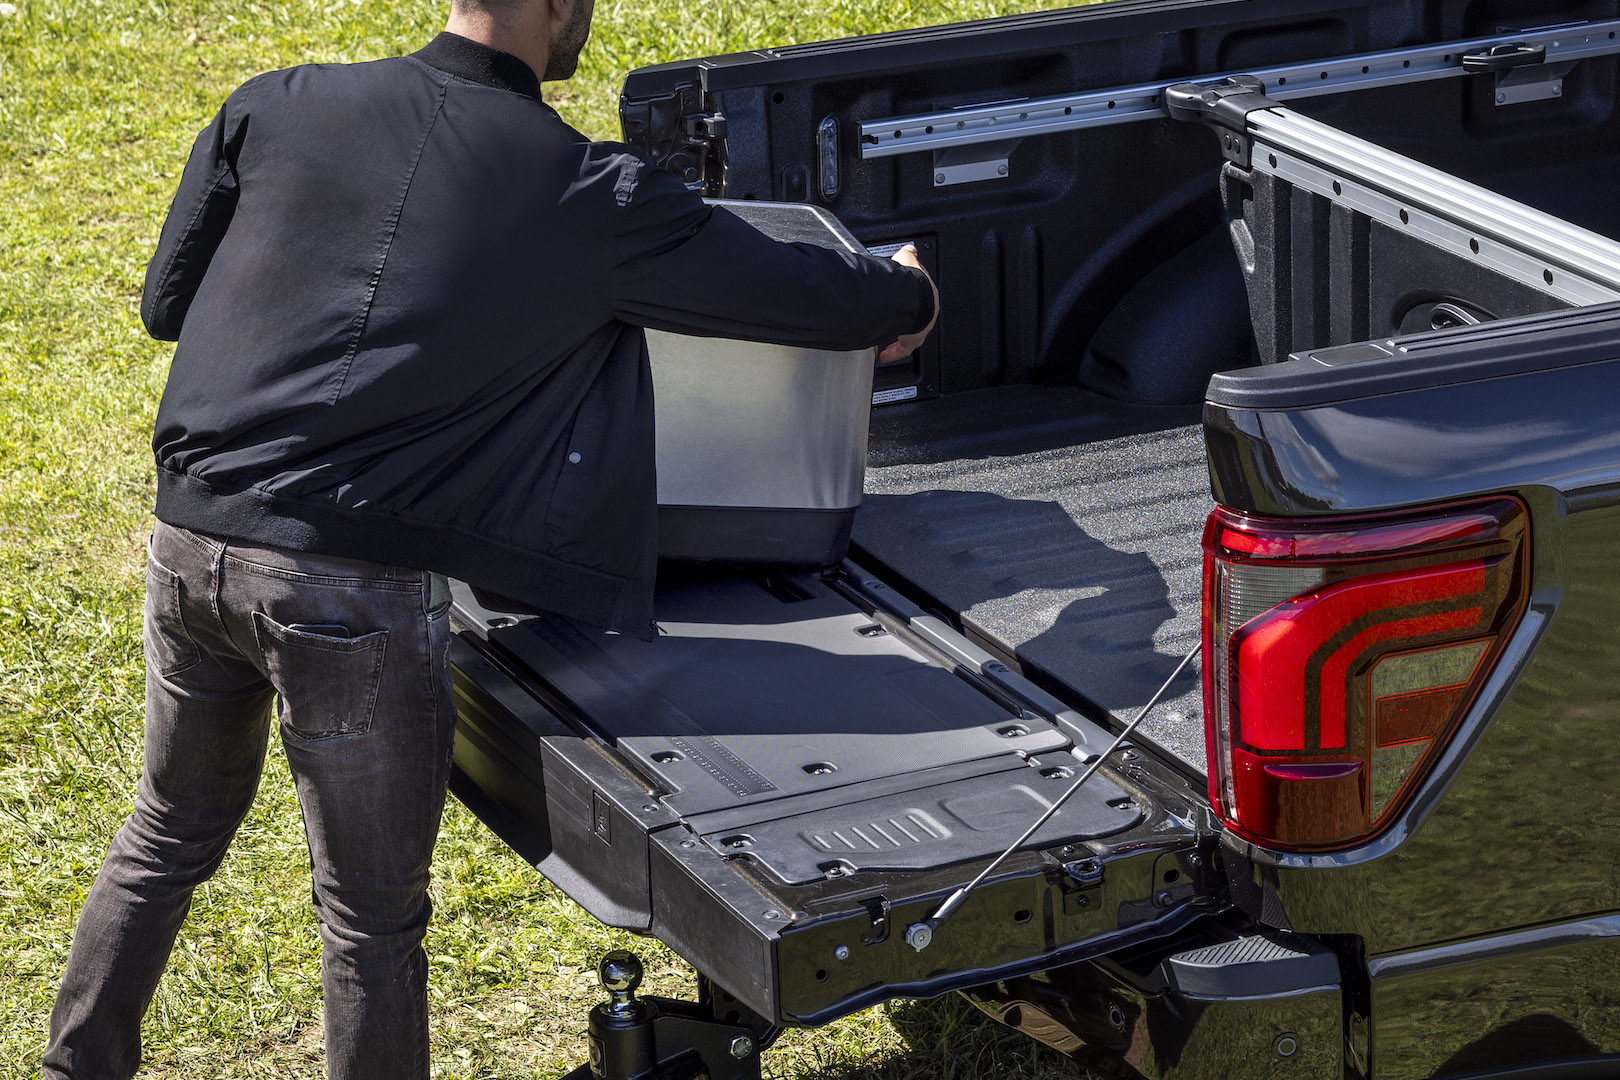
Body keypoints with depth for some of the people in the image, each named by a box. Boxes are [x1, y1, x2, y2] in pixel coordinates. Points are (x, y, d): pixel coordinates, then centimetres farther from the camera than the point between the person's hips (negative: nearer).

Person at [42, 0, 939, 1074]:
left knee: (170, 835, 27)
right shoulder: (589, 196, -5)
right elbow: (804, 292, 5)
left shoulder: (275, 106, 4)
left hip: (191, 540, 5)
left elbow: (167, 301, 14)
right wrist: (909, 295, 27)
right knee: (373, 914, 11)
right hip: (353, 588, -5)